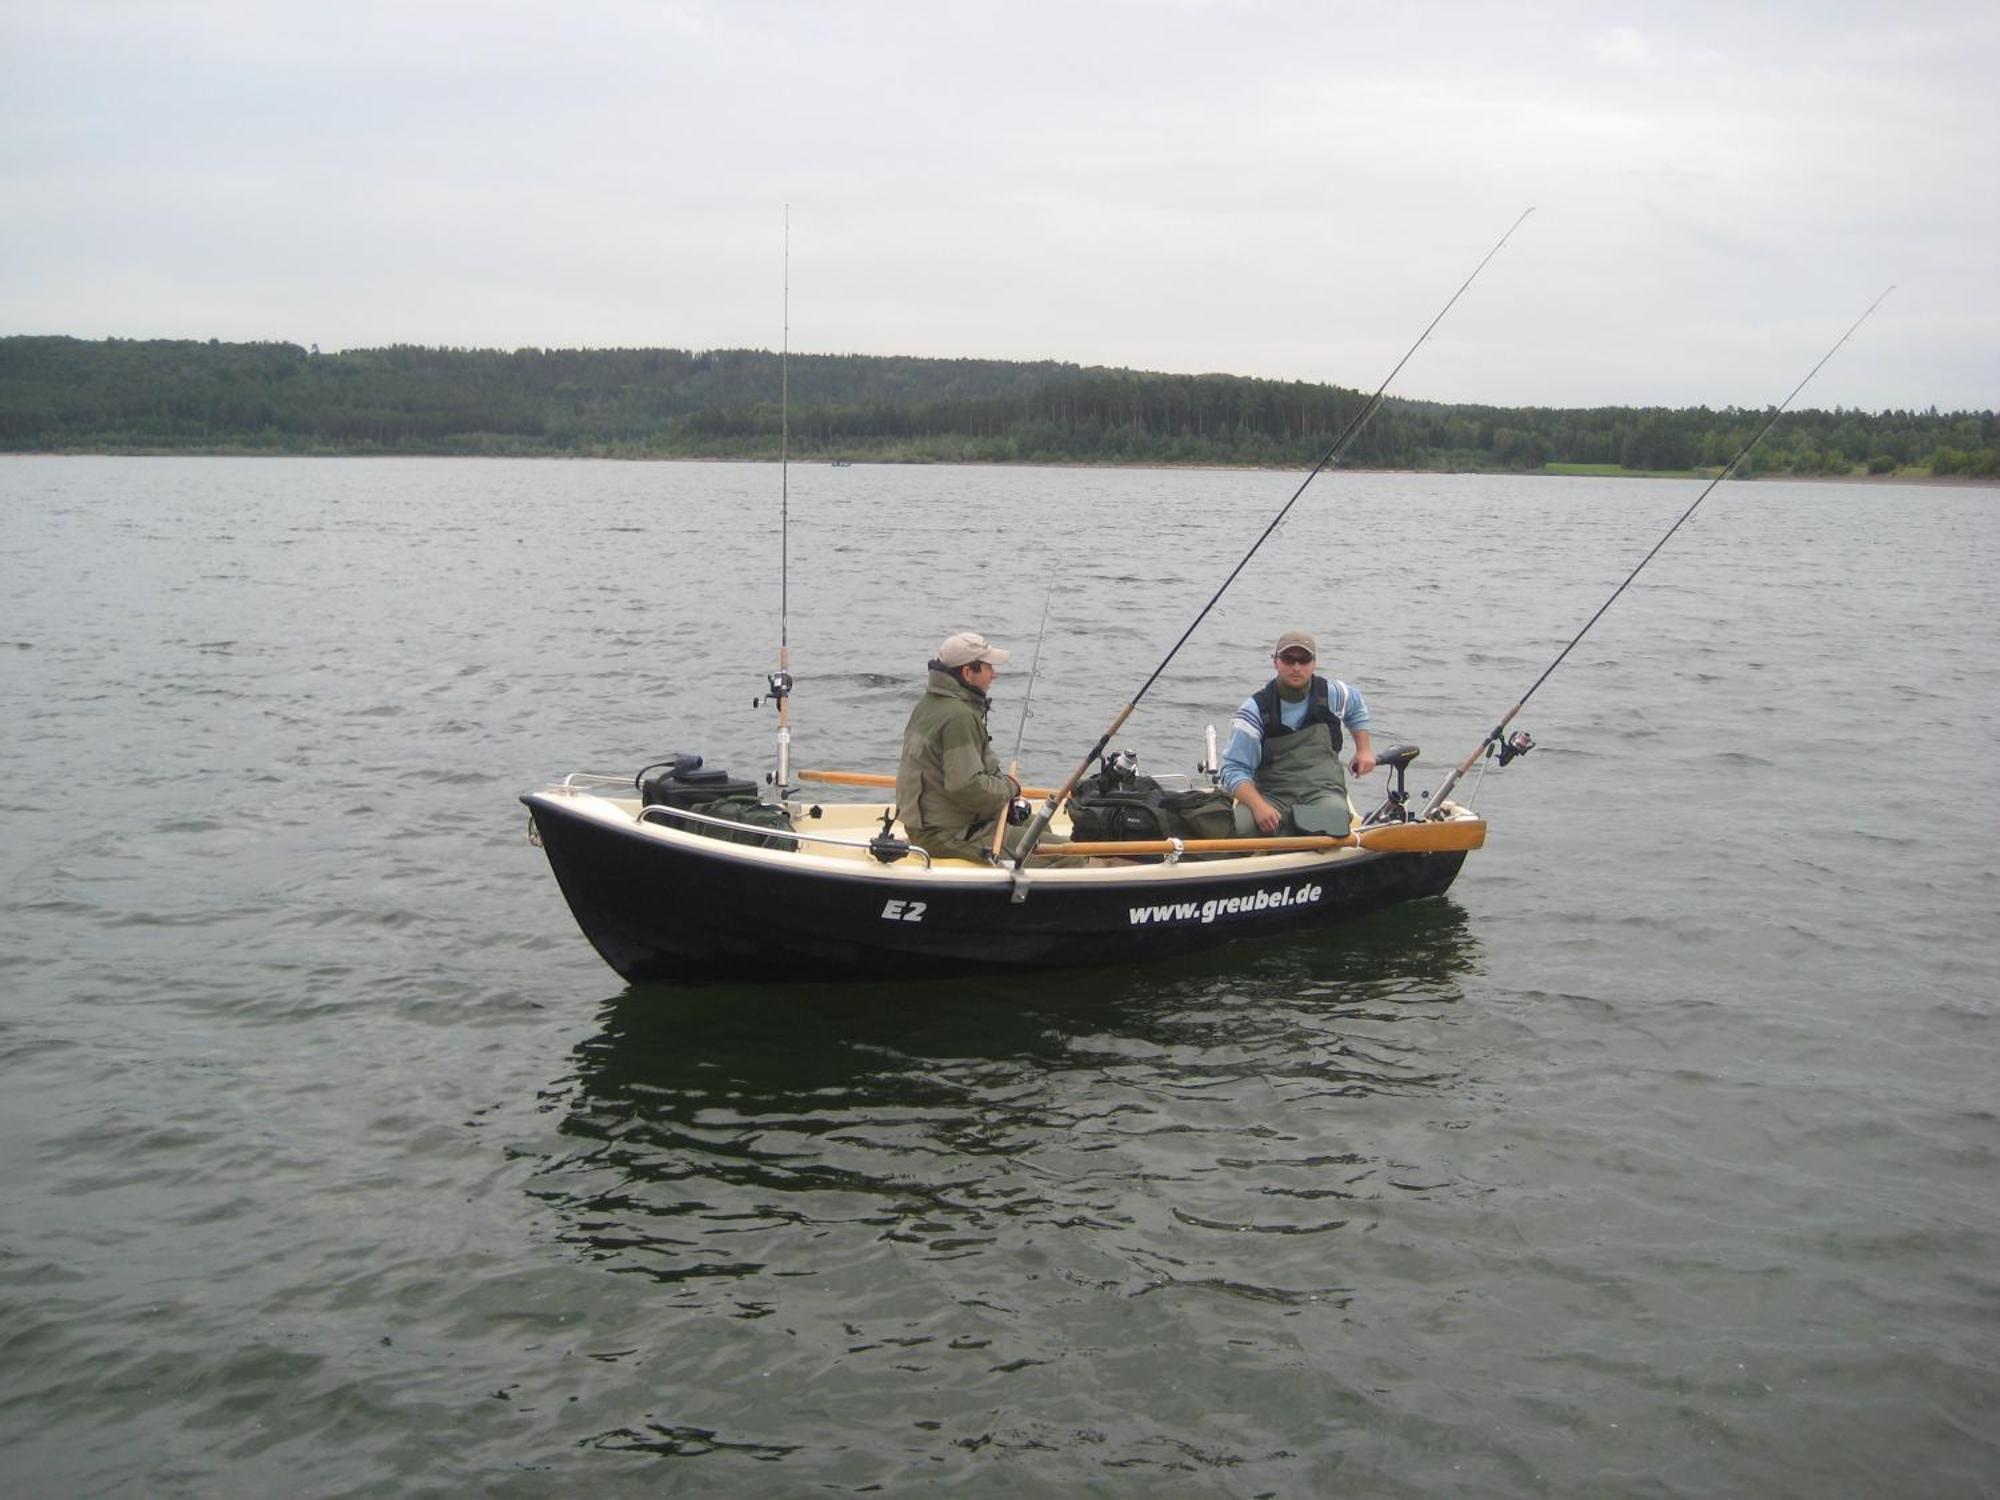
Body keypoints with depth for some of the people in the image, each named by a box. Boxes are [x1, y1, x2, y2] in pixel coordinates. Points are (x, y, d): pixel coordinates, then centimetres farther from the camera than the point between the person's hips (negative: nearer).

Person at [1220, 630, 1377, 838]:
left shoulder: (1332, 694, 7)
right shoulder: (1255, 709, -5)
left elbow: (1356, 708, 35)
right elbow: (1234, 769, -10)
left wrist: (1364, 750, 24)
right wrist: (1258, 805, -27)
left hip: (1324, 791, 2)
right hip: (1271, 794, -2)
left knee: (1334, 820, -35)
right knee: (1242, 825, -36)